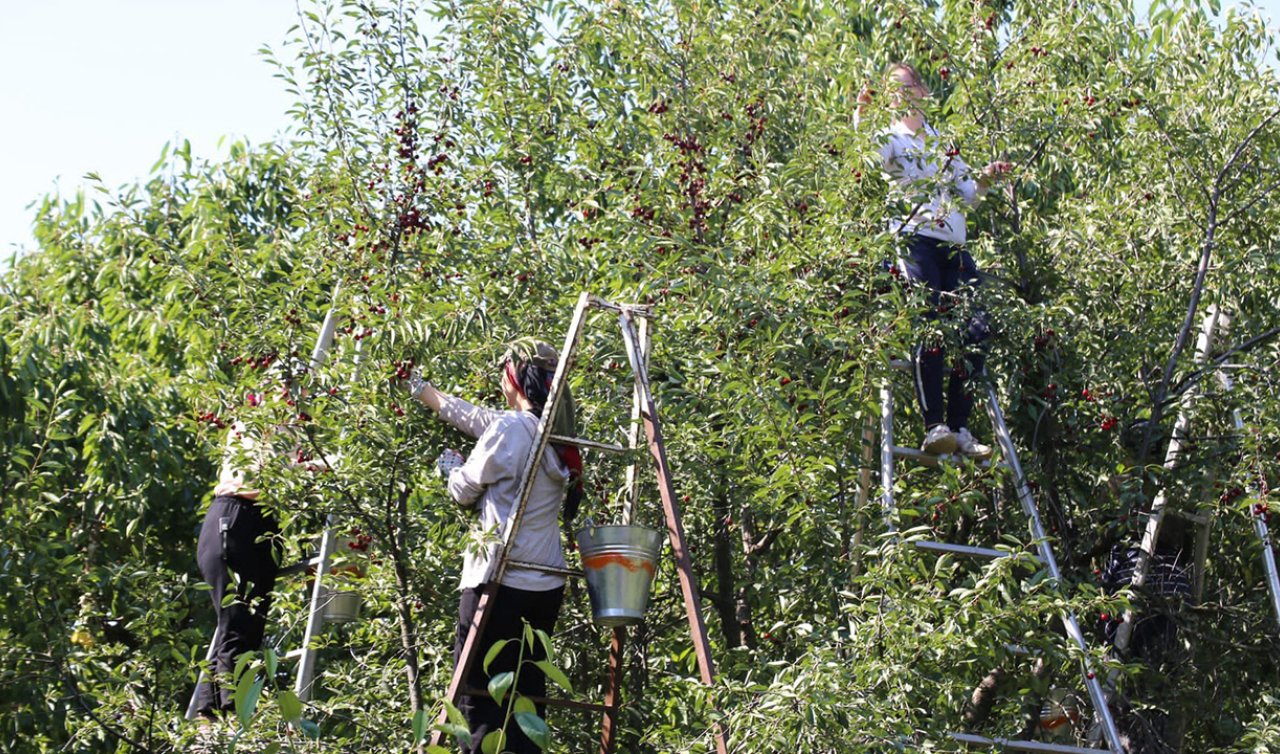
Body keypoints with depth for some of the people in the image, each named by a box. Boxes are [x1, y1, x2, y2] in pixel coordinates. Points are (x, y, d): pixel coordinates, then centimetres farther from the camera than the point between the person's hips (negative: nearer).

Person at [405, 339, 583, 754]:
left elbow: (464, 491, -1)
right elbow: (475, 418, 26)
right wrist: (426, 393, 38)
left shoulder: (509, 429, -13)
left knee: (480, 694, -6)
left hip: (500, 580, -8)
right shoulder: (555, 433, 11)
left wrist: (450, 465, 21)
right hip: (547, 585, 8)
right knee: (527, 694, 10)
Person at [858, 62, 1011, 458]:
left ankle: (960, 427, -6)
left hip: (954, 246, 5)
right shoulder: (890, 138, 11)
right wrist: (862, 116, -24)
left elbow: (966, 193, 29)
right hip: (913, 240, -5)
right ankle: (934, 426, -22)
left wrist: (986, 180, 10)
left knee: (974, 331, -9)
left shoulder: (943, 141, 27)